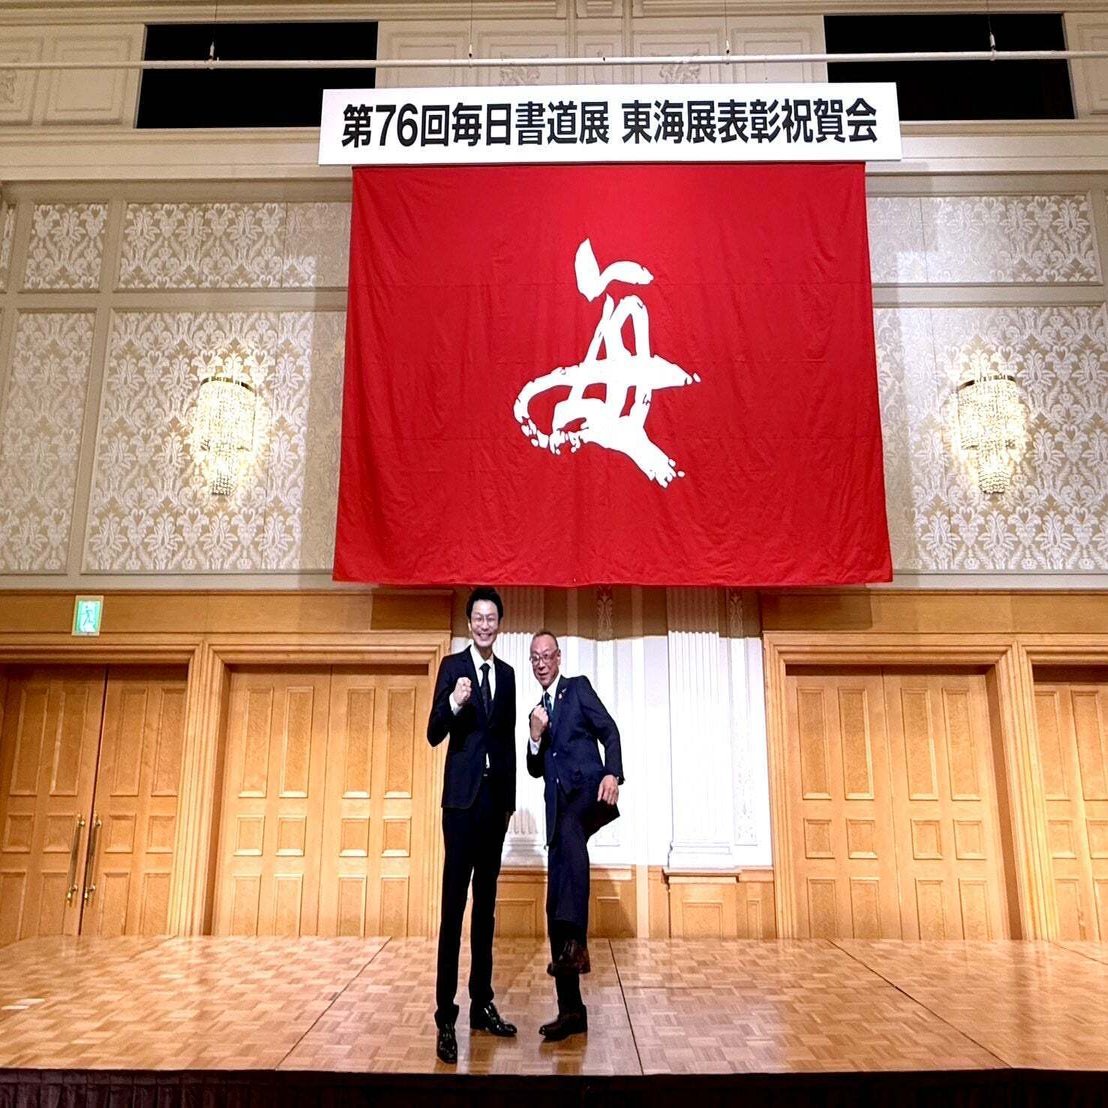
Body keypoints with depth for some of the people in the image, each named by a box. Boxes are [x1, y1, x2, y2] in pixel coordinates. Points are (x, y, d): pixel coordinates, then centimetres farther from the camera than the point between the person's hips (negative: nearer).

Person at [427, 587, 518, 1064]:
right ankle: (445, 1017, 0)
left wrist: (510, 798, 14)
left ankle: (482, 1005, 21)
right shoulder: (452, 665, -3)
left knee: (486, 904, 12)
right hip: (462, 797, -5)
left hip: (496, 798, 5)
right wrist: (454, 704, -30)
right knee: (453, 905, -6)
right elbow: (434, 734, -10)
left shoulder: (507, 673, 12)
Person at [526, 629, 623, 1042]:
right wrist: (536, 737, 0)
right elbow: (535, 770, 19)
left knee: (570, 831, -40)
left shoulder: (578, 687, 8)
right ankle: (570, 1009, 10)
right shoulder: (537, 711, 23)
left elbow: (609, 730, -3)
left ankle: (575, 942, -47)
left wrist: (612, 774, -20)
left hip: (587, 791, -5)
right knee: (555, 905, 2)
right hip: (559, 810, 6)